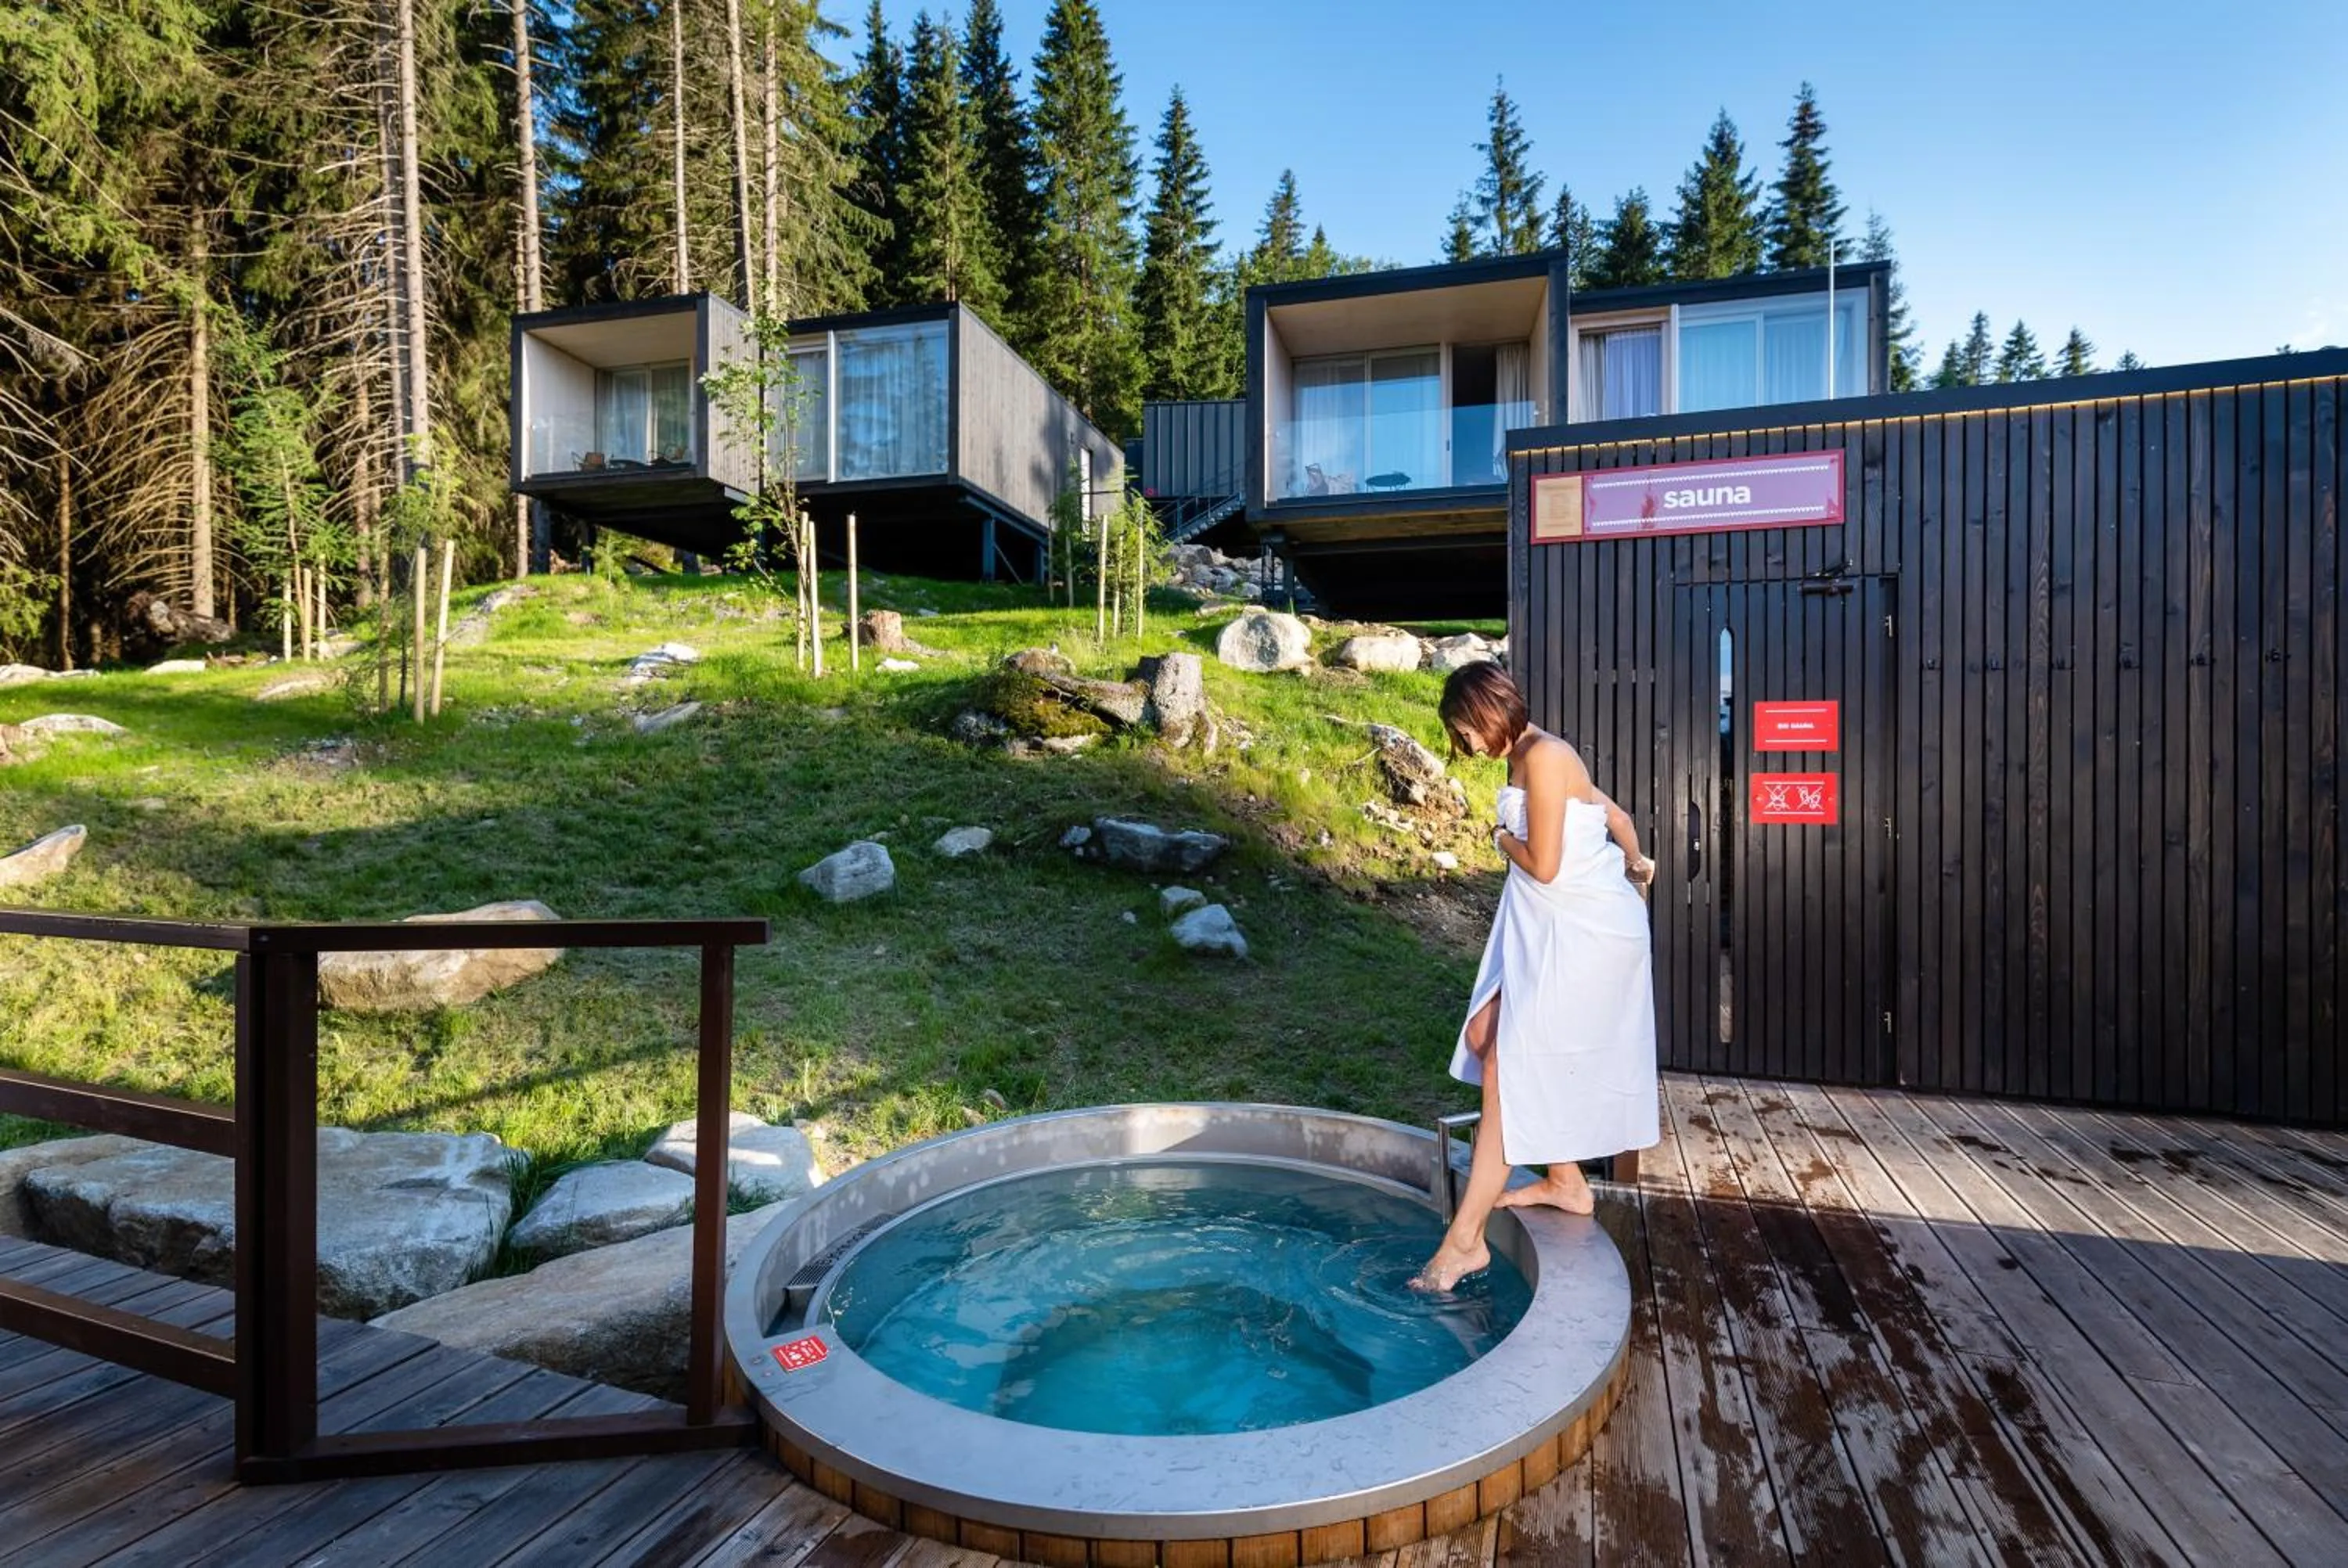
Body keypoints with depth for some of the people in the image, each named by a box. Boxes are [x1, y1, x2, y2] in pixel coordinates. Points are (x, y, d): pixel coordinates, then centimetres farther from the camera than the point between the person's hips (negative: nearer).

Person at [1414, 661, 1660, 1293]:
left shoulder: (1545, 755, -18)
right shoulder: (1529, 759, 12)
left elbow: (1543, 864, -20)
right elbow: (1616, 815, 23)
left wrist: (1504, 839, 0)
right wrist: (1633, 868, 38)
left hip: (1583, 933, -10)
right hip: (1549, 930, 10)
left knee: (1509, 1069, -9)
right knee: (1484, 1036, 9)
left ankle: (1465, 1239, -2)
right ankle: (1566, 1182, 22)